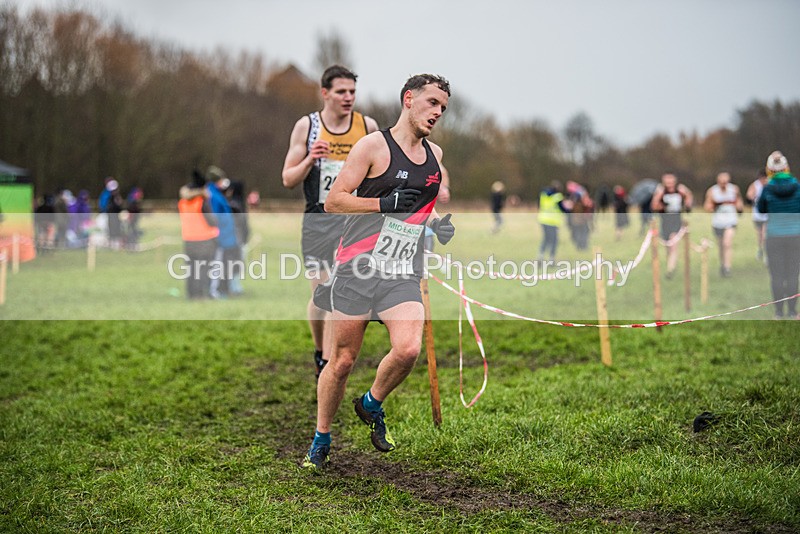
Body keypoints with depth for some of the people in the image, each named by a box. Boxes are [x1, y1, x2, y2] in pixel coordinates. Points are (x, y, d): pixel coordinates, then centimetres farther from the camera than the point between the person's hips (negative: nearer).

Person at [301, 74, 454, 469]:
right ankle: (321, 440, 22)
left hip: (404, 274, 4)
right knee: (342, 360, 1)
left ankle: (372, 405, 10)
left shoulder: (436, 155, 15)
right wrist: (385, 204, -17)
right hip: (358, 269, -4)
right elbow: (333, 201, -7)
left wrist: (443, 225, 11)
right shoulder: (373, 146, -3)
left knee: (408, 349, -20)